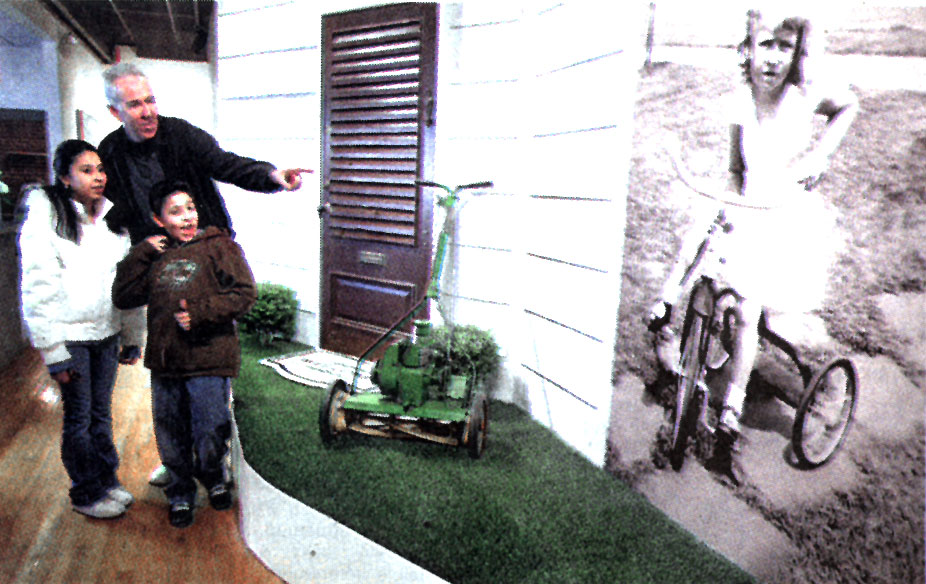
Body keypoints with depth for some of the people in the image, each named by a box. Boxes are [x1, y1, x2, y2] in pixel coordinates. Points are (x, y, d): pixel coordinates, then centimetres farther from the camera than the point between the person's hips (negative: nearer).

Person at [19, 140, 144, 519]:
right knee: (79, 417, 5)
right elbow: (38, 290, -12)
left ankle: (108, 481, 31)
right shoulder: (45, 218, -10)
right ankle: (87, 494, 21)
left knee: (101, 412, 16)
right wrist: (54, 351, -14)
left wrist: (132, 338, 10)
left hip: (107, 332, 5)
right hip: (70, 335, -5)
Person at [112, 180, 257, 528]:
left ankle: (214, 479, 32)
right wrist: (140, 254, 2)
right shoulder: (156, 257, 14)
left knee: (210, 433, 1)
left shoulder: (219, 246, 1)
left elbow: (244, 294, -7)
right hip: (164, 363, 4)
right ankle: (181, 495, 34)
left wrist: (199, 313, -15)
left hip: (209, 360, -4)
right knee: (171, 437, 12)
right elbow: (123, 297, 10)